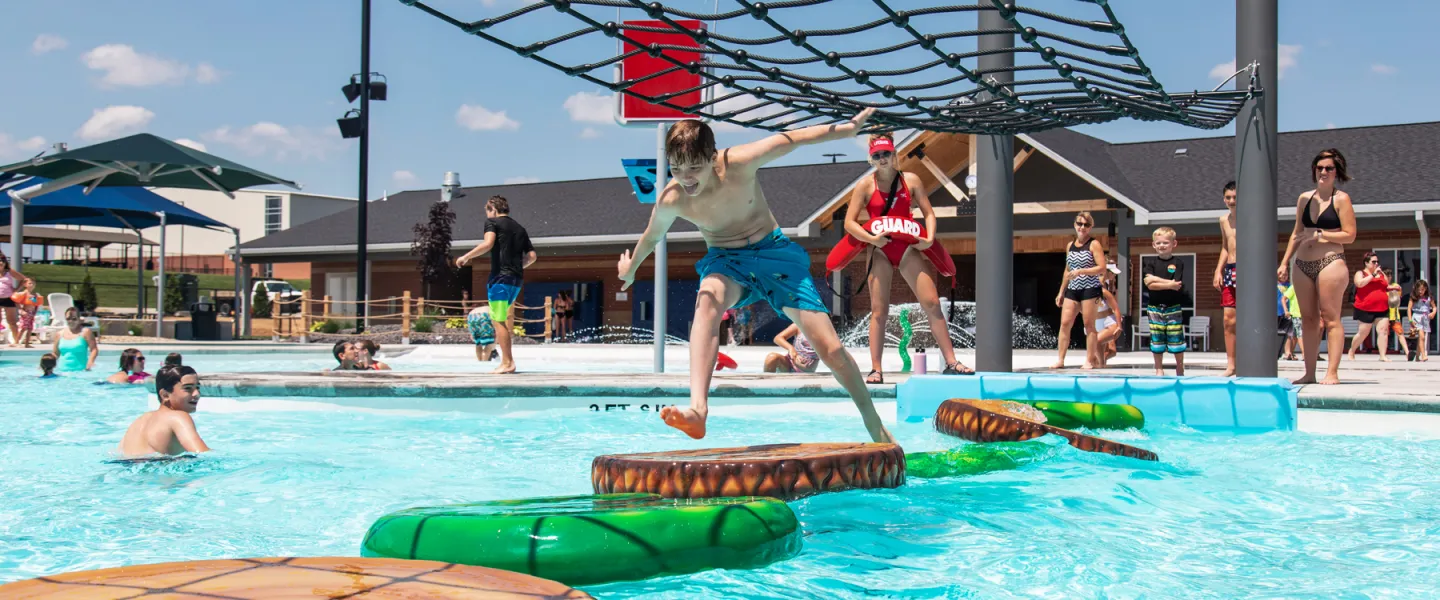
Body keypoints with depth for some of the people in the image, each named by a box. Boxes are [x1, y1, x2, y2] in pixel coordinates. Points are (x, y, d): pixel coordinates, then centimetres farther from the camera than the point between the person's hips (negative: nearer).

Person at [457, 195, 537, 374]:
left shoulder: (492, 222, 2)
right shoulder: (519, 228, 20)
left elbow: (488, 243, -17)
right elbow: (531, 256, 16)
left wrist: (466, 257, -8)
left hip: (500, 276, -7)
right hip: (517, 279, 7)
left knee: (499, 321, -5)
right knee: (499, 317, 18)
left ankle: (508, 363, -8)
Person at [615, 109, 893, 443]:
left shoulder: (740, 163, -24)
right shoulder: (670, 200, -17)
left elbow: (792, 139, -8)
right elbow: (652, 236, 6)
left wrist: (850, 126, 4)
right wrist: (630, 268, 25)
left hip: (773, 251, 0)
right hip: (726, 262, 0)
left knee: (830, 349, -7)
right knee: (708, 300, -38)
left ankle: (874, 424, 17)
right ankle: (697, 408, -53)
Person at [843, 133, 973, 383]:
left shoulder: (911, 180, 4)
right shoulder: (865, 185, -1)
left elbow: (929, 213, 5)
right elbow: (849, 222, -5)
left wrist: (929, 238, -12)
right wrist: (871, 238, -19)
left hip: (908, 248, 1)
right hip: (879, 250, -1)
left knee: (932, 303, -5)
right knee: (879, 310, -3)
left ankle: (951, 362, 0)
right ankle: (876, 369, -2)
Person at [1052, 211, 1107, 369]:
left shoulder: (1094, 244, -4)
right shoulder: (1070, 246, 13)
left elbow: (1102, 268, -12)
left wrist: (1080, 271, -21)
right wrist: (1061, 292, 18)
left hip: (1090, 289, -5)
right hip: (1072, 289, 5)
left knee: (1088, 325, -1)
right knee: (1065, 323, -2)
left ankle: (1089, 361, 6)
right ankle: (1060, 360, 1)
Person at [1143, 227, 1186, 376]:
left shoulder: (1178, 264, -1)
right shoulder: (1149, 262, 5)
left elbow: (1177, 286, -14)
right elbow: (1149, 284, -8)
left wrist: (1156, 280, -16)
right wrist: (1169, 284, -14)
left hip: (1173, 308, -2)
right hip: (1154, 307, 2)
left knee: (1176, 339, -1)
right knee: (1156, 340, 6)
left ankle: (1180, 368, 13)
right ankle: (1159, 369, 17)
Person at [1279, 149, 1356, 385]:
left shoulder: (1341, 199, -1)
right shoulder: (1304, 198, 14)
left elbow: (1349, 235, -7)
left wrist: (1320, 235, -12)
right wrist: (1284, 263, 15)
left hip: (1330, 262, -6)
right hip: (1303, 265, 6)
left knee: (1330, 318, -6)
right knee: (1308, 319, 6)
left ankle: (1332, 372, -6)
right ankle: (1309, 373, 9)